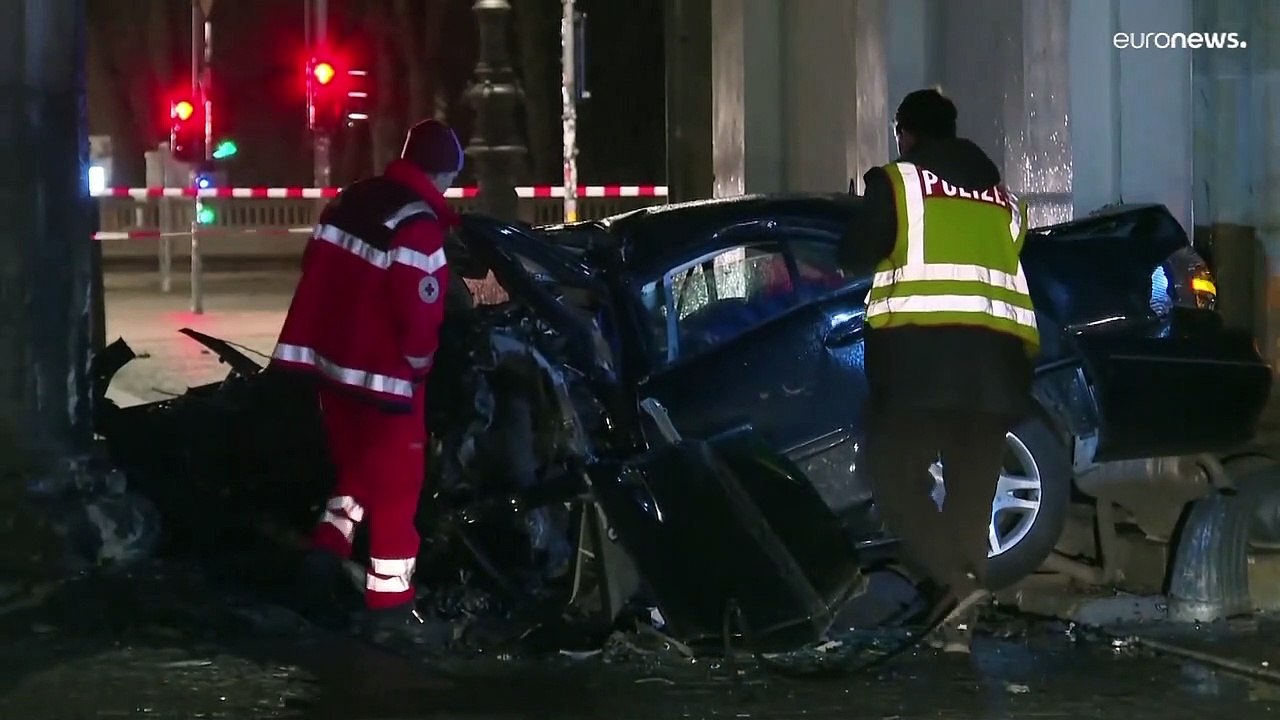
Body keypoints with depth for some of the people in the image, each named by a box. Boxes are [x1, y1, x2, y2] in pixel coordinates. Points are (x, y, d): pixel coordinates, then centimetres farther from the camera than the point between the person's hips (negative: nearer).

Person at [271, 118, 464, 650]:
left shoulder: (350, 201, 9)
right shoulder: (418, 225, -19)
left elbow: (317, 276, 13)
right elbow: (419, 308, -21)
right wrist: (417, 365, -2)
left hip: (334, 363, 8)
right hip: (384, 375, -8)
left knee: (357, 470, 25)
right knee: (395, 488, 1)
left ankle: (328, 549, 11)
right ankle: (389, 609, 6)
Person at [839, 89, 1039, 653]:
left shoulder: (895, 182, 4)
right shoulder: (1003, 196, 21)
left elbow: (856, 257, 0)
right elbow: (1020, 269, 20)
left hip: (920, 351, -5)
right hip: (997, 353, 5)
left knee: (896, 477, 1)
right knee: (972, 491, 8)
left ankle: (954, 580, -18)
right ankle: (956, 622, 4)